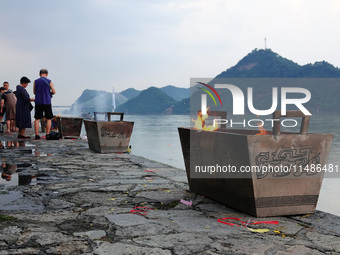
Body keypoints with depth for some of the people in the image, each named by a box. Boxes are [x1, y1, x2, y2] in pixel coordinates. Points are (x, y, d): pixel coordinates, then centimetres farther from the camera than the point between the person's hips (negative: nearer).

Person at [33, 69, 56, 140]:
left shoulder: (35, 81, 4)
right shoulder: (49, 81, -2)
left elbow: (34, 92, 13)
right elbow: (54, 92, 1)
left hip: (38, 102, 2)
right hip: (47, 102, -2)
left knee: (37, 119, 6)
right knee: (49, 119, 9)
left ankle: (37, 135, 0)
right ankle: (47, 135, 4)